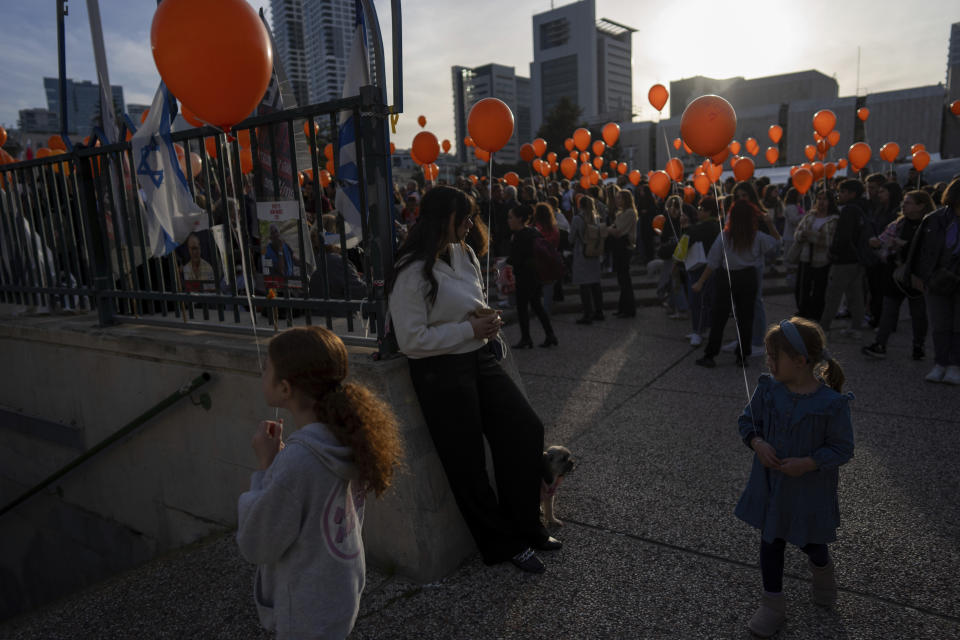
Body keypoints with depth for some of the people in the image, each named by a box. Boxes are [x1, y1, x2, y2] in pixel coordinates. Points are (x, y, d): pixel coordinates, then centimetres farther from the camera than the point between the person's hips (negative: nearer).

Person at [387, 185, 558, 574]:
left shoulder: (463, 254, 10)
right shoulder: (413, 272, -17)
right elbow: (412, 340, -20)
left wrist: (485, 318, 1)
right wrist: (470, 329, -17)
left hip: (479, 359, 8)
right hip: (441, 372, -8)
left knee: (526, 429, 3)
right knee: (467, 462, 2)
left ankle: (525, 526, 22)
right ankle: (503, 543, 23)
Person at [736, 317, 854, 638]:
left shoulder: (831, 403, -22)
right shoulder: (767, 389, -11)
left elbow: (842, 448, -13)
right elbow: (747, 420, 2)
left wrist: (807, 463, -25)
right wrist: (757, 443, -16)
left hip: (811, 488, -3)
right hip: (770, 482, 3)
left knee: (811, 542, 18)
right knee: (770, 541, 13)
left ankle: (822, 570, 55)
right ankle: (773, 603, 31)